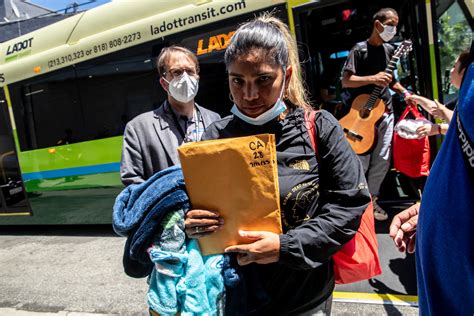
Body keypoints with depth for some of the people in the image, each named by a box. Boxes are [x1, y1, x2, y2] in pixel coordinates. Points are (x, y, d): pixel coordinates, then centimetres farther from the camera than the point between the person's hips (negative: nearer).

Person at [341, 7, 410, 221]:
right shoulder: (360, 49, -5)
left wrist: (405, 92, 10)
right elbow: (345, 81, -13)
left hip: (385, 111, 6)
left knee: (382, 160, 6)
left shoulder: (389, 50, 14)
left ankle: (371, 199, 20)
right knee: (361, 161, -4)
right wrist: (373, 78, -22)